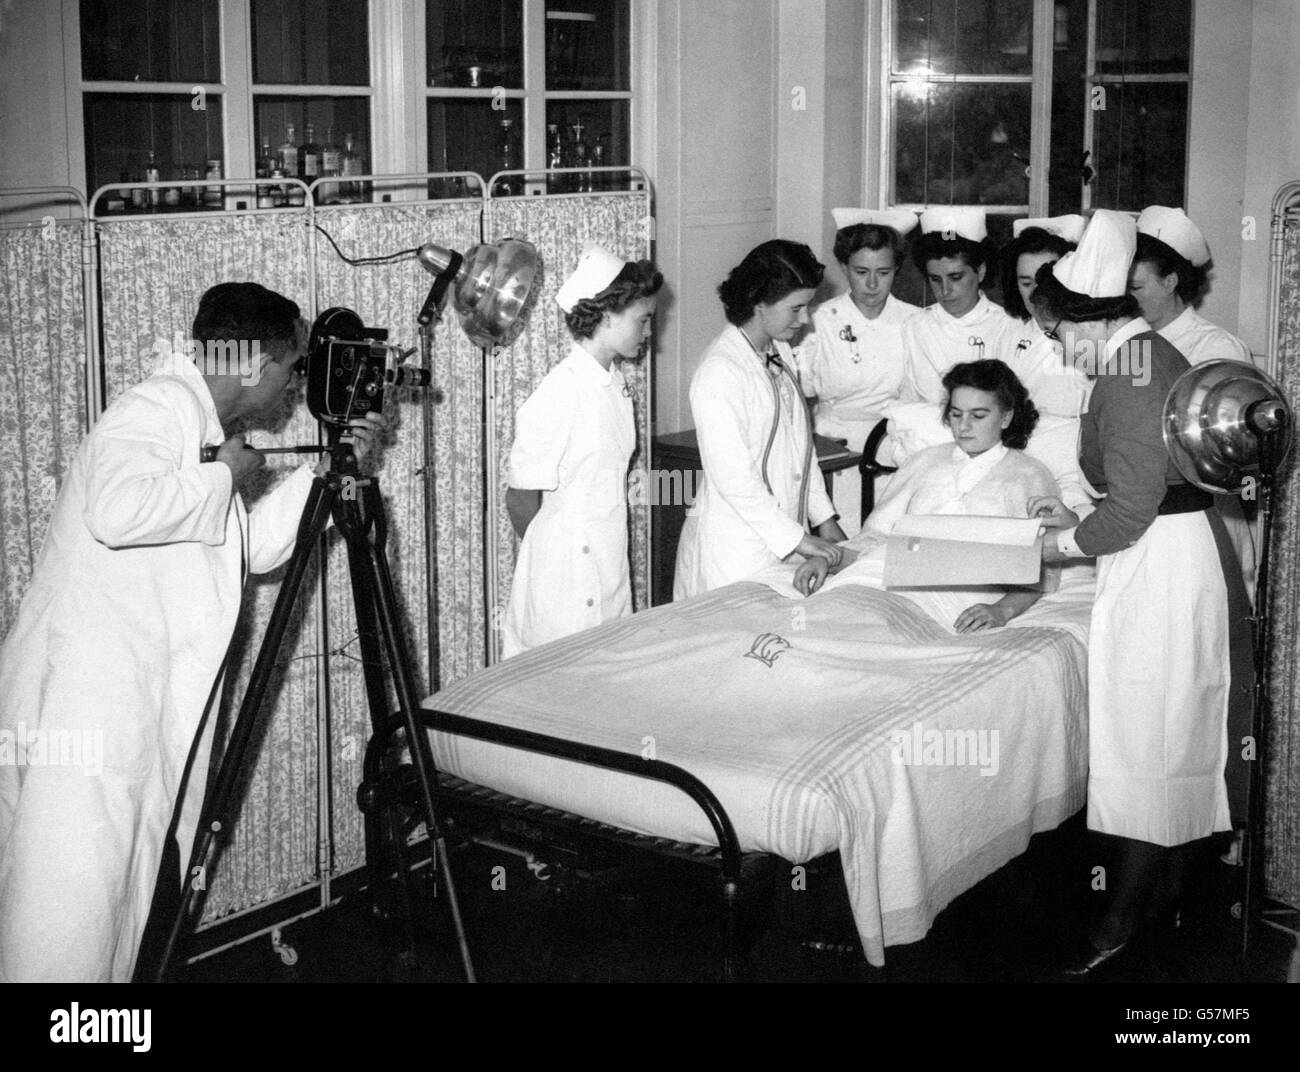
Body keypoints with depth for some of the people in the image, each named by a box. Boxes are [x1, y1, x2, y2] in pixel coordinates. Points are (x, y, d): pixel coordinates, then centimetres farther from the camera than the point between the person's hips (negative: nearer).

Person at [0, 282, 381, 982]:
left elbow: (254, 549, 25)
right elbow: (117, 511, -30)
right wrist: (223, 474, -15)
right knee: (71, 904, -9)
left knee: (125, 889, 12)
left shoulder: (202, 428, 20)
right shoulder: (160, 407, -11)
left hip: (148, 710, 10)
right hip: (84, 706, -10)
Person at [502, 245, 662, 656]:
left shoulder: (614, 384, 8)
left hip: (610, 572, 8)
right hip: (567, 587, -8)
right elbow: (521, 500, -13)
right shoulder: (559, 396, -18)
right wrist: (554, 556, 2)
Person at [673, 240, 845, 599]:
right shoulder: (719, 373, -18)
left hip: (784, 538, 8)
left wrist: (823, 518, 15)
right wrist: (796, 537, -18)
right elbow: (732, 479, -21)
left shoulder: (780, 353, 10)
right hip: (735, 551, -8)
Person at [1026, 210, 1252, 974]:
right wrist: (1077, 517, 12)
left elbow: (1130, 511, -22)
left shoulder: (1129, 379, -21)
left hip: (1161, 566, -10)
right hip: (1181, 549, 10)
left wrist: (1055, 547, -8)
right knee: (1173, 733, 17)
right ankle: (1166, 888, 29)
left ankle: (1123, 918, 7)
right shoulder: (1151, 354, 11)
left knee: (1147, 735, -3)